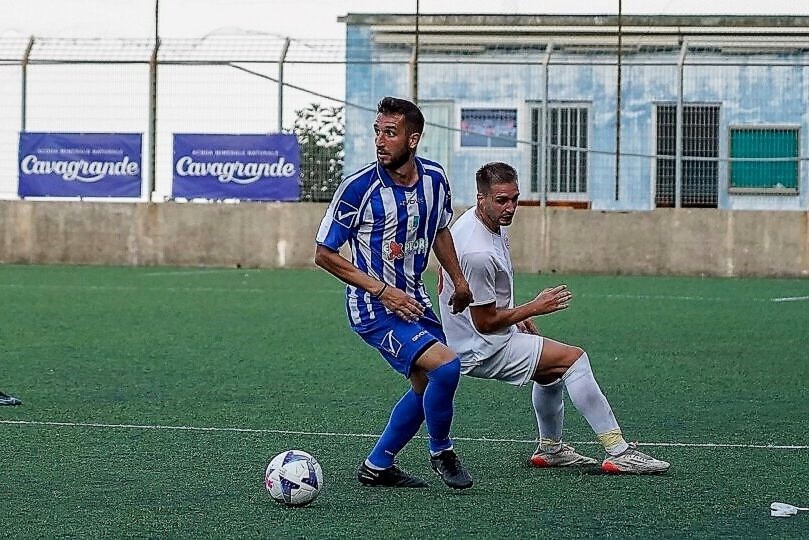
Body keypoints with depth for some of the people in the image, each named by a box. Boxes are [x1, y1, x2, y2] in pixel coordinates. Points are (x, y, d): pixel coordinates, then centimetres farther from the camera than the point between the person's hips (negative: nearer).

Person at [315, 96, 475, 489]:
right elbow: (324, 254, -13)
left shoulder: (434, 178, -3)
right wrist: (381, 290, -19)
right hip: (374, 308, -7)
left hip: (413, 300, 7)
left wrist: (459, 281, 17)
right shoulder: (359, 187, -20)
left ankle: (377, 466, 31)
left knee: (427, 387, 16)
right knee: (445, 366, -21)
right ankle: (441, 452, 3)